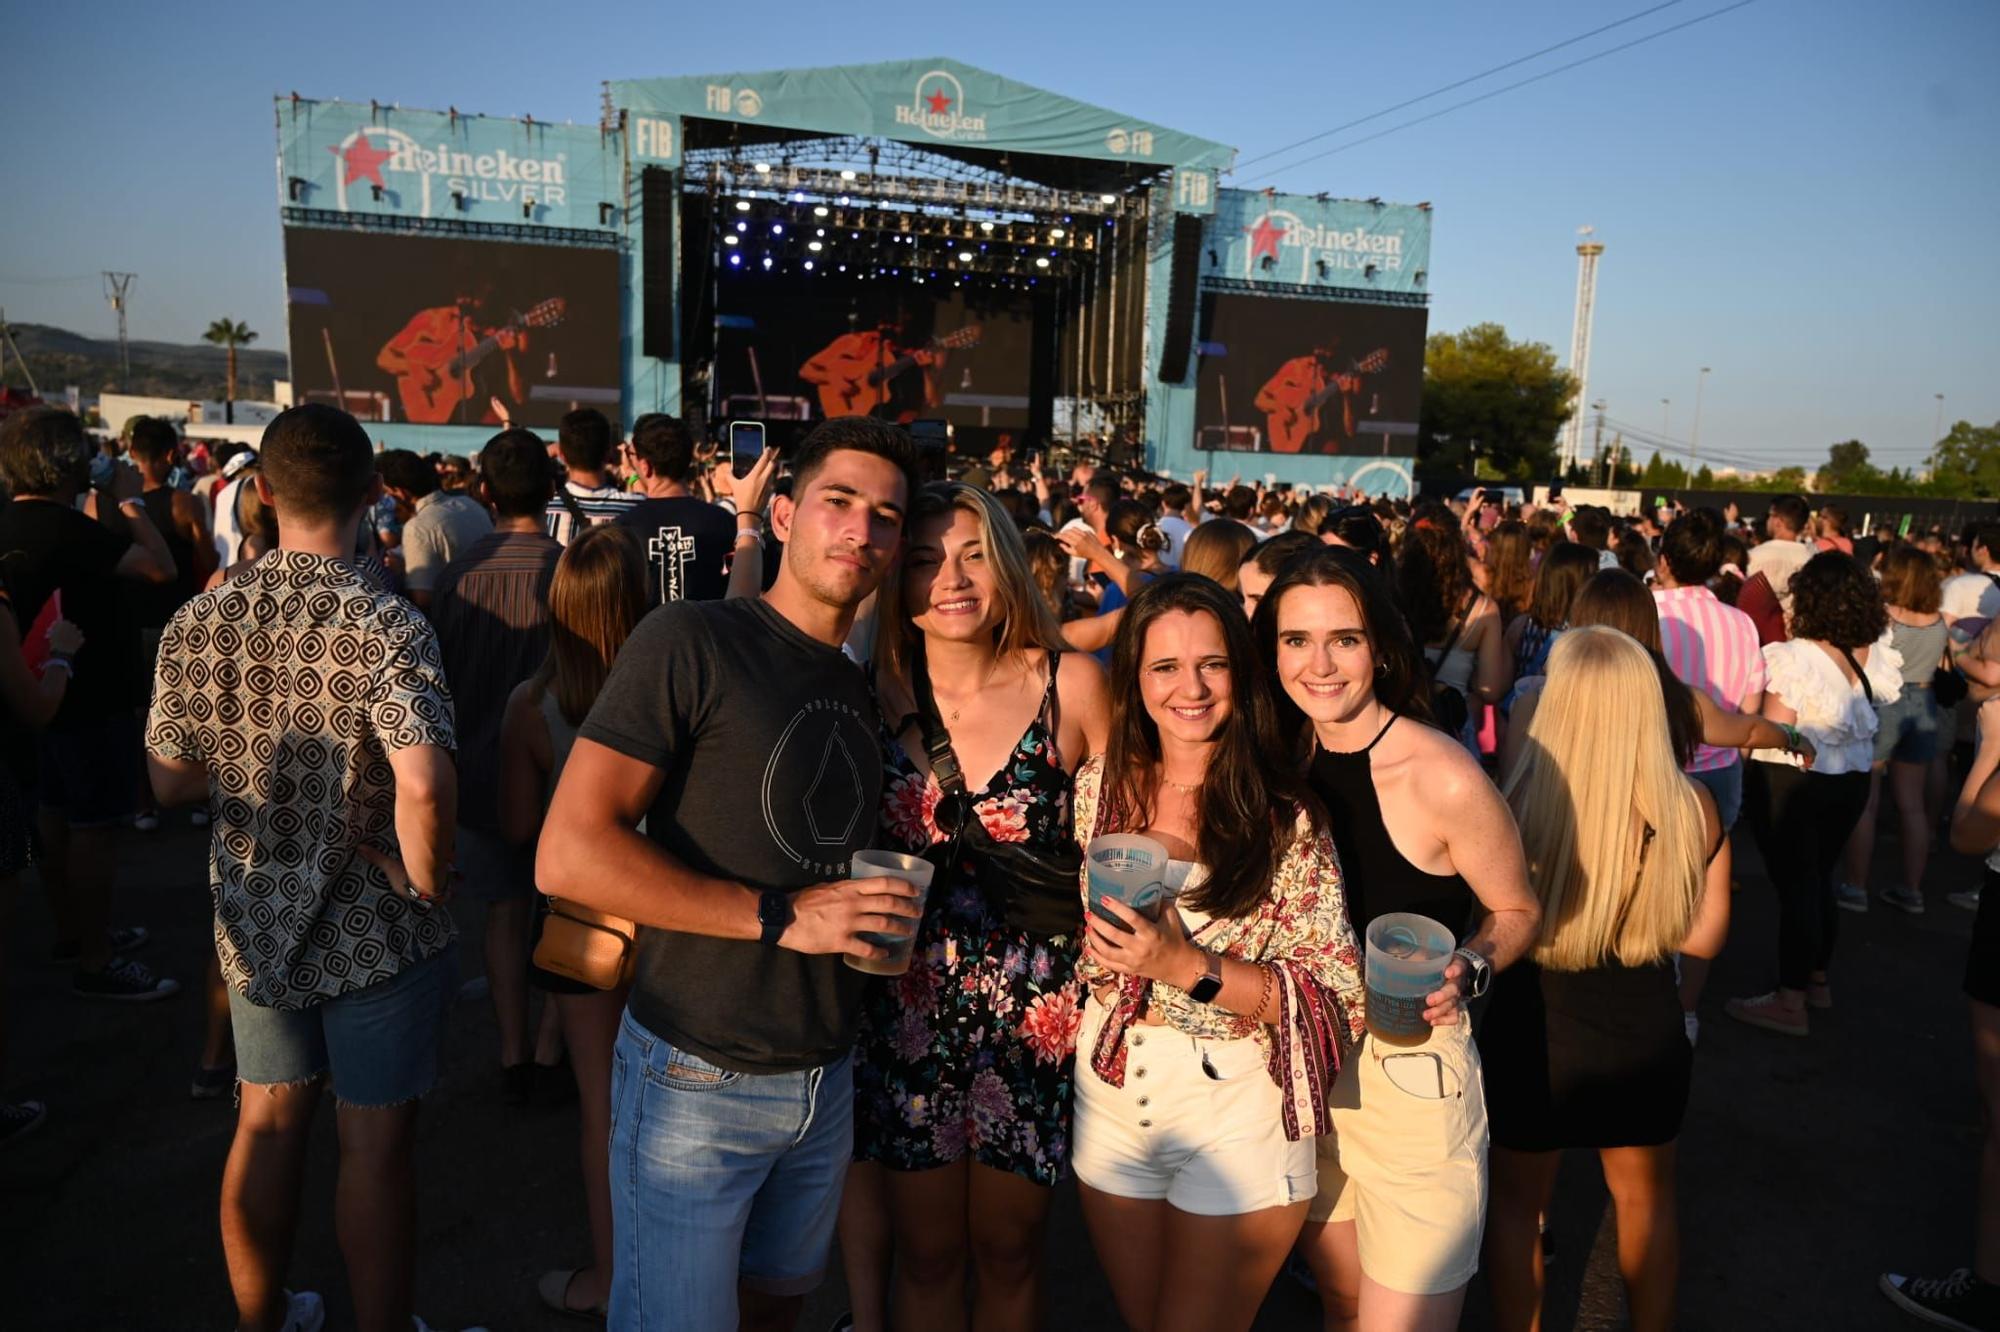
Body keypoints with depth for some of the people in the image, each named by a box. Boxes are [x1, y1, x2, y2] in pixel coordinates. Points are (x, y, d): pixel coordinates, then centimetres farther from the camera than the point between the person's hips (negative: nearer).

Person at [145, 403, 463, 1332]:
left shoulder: (197, 624, -5)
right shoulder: (385, 625, -21)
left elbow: (170, 781, 4)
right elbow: (423, 783, -34)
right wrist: (427, 879, -17)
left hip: (255, 921, 5)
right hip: (374, 931, -5)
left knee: (266, 1124, 21)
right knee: (376, 1144, 10)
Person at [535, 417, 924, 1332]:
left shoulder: (858, 690, 9)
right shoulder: (691, 642, -14)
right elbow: (567, 855, -21)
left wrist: (885, 921, 1)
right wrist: (778, 916, -22)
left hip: (825, 1079, 7)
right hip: (698, 1081, -7)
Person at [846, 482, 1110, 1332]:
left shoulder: (1069, 684, -8)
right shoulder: (873, 696, -4)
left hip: (1036, 1012, 0)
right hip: (907, 1013, 1)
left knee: (1010, 1253, 19)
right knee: (928, 1254, 17)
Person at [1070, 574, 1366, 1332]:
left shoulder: (1285, 818, -16)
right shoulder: (1099, 787, -2)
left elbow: (1337, 994, -16)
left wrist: (1189, 968, -25)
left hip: (1236, 1114, -4)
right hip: (1112, 1097, 5)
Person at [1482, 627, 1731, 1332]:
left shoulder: (1518, 805, -26)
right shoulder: (1692, 808, -17)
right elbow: (1702, 938, -4)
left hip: (1533, 1034, -3)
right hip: (1646, 1037, 3)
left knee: (1517, 1204, 21)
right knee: (1645, 1198, 29)